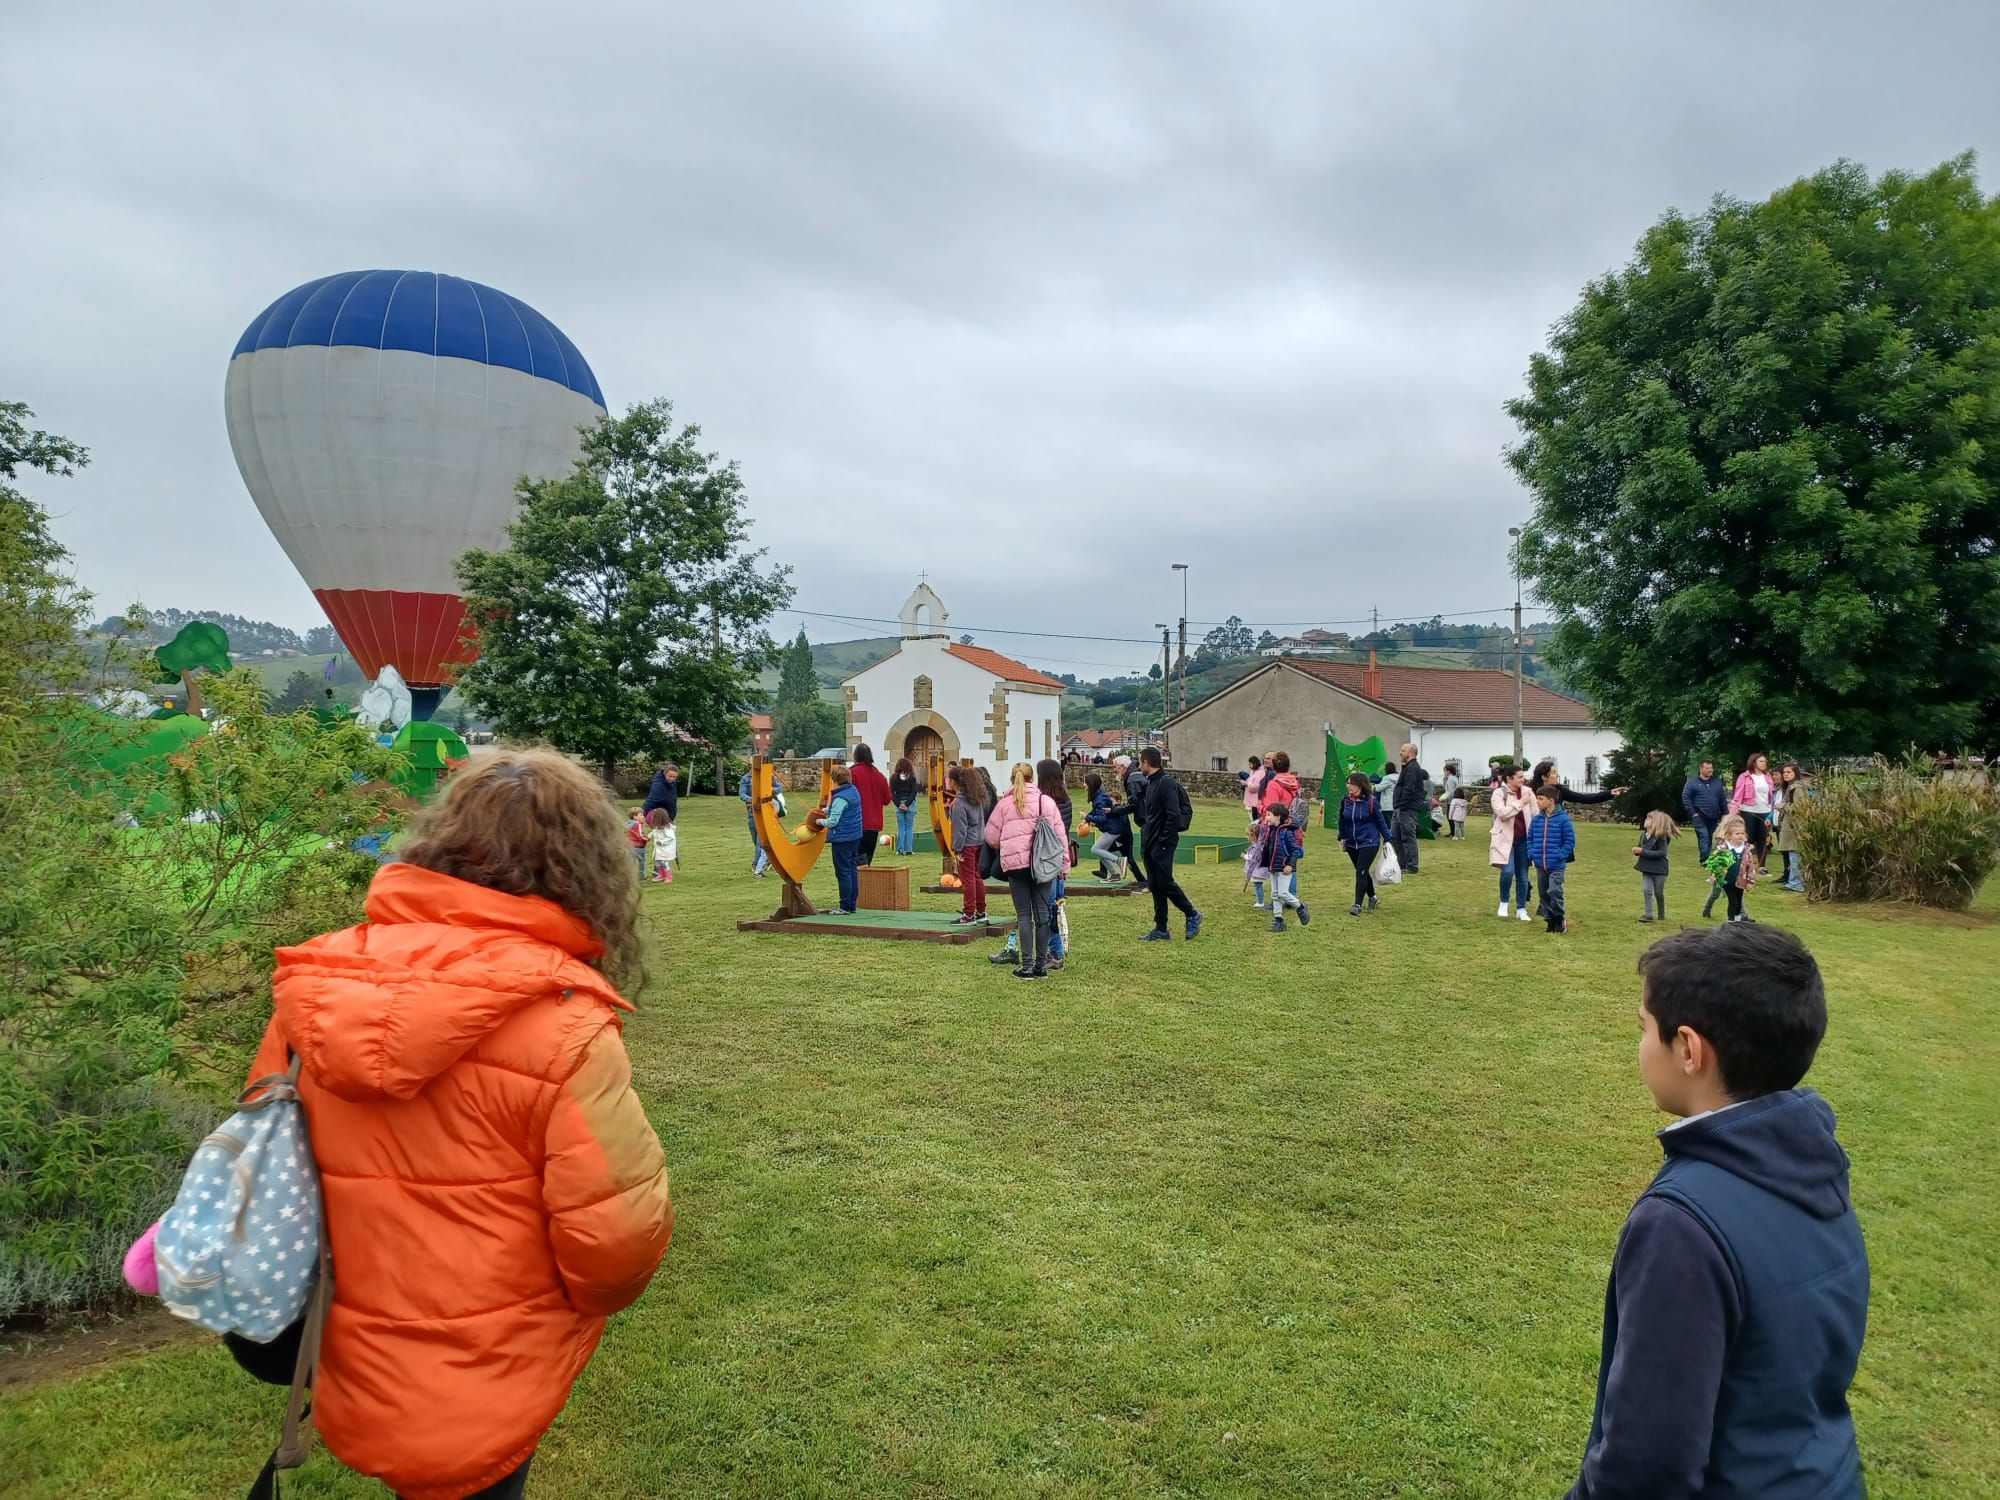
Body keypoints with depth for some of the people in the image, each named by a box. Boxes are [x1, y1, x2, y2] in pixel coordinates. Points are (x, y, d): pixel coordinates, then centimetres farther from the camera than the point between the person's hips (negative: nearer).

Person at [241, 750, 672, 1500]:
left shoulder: (318, 987, -9)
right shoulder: (562, 1023, -25)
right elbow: (616, 1233, -20)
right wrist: (593, 1297, 4)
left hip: (351, 1382, 4)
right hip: (478, 1403, -4)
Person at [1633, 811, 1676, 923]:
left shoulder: (1661, 837, -17)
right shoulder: (1643, 835, 1)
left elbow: (1661, 853, -23)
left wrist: (1643, 851, -26)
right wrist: (1637, 850, -11)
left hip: (1659, 869, -5)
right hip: (1646, 868, 5)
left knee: (1658, 892, 7)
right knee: (1646, 890, -4)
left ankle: (1662, 914, 24)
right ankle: (1648, 914, -2)